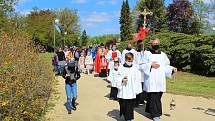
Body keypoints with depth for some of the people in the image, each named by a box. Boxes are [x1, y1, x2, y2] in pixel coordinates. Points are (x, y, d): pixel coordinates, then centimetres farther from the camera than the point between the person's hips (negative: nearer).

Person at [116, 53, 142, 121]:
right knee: (123, 105, 5)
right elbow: (117, 78, 1)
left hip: (132, 92, 1)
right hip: (123, 92, -1)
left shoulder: (135, 68, 3)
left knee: (130, 106, 5)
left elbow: (137, 80, 5)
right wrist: (122, 80, -20)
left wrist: (137, 90, 2)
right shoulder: (121, 68, -1)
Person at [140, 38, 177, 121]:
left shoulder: (163, 55, 14)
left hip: (160, 80, 5)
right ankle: (155, 114, 1)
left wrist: (172, 69, -5)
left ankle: (150, 110, 24)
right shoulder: (147, 54, 2)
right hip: (151, 80, -4)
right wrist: (151, 65, -15)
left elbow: (166, 66, 12)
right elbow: (142, 65, -1)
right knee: (153, 97, -7)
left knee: (158, 96, 7)